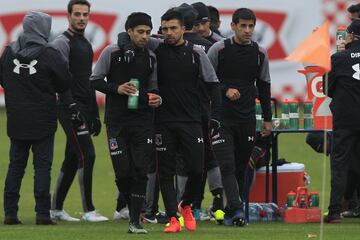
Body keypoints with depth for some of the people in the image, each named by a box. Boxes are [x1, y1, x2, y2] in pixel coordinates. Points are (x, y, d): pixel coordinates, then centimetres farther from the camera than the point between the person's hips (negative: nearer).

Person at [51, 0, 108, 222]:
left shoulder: (86, 45, 20)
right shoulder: (63, 42, -8)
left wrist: (95, 114, 22)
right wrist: (72, 106, -24)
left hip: (84, 110, 9)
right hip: (71, 109, -9)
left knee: (72, 160, 10)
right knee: (87, 155, -13)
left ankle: (56, 208, 16)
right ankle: (89, 210, -10)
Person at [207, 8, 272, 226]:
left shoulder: (260, 53, 7)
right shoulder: (219, 50, -4)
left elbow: (264, 86, 15)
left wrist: (267, 119, 14)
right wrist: (225, 91, -14)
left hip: (247, 119, 4)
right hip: (222, 118, -4)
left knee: (241, 168, 7)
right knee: (227, 166, -14)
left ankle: (230, 214, 14)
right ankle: (237, 209, -23)